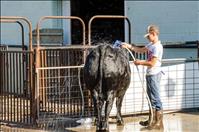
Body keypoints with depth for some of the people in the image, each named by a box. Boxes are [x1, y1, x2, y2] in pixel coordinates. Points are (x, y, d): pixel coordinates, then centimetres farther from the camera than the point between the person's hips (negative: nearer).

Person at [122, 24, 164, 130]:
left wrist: (140, 62, -10)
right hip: (150, 74, 10)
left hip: (154, 74, -10)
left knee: (155, 98, -7)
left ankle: (159, 123, -4)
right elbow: (141, 50, 23)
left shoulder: (157, 47, -18)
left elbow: (152, 63, -21)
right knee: (151, 98, 16)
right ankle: (151, 120, 25)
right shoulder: (151, 45, 11)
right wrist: (129, 47, 14)